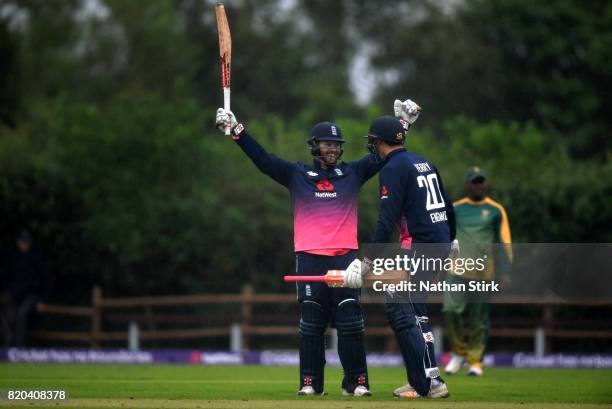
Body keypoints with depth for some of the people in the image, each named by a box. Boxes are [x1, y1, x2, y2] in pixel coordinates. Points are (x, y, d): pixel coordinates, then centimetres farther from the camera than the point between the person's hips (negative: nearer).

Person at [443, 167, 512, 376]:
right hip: (458, 272, 0)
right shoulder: (455, 209, 8)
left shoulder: (496, 211, 5)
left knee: (478, 319, 1)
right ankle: (459, 351, 6)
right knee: (451, 310, -16)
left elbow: (504, 243, 4)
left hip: (483, 273, 0)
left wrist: (505, 273, -4)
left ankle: (475, 361, 14)